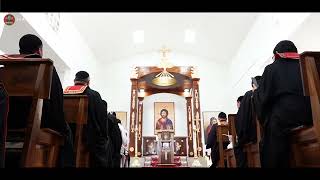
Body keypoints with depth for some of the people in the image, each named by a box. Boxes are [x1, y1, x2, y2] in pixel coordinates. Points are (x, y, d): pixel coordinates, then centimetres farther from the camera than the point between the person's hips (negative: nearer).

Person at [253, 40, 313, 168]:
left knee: (271, 156, 8)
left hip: (282, 116, -5)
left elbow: (263, 96, 0)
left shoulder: (271, 68, 5)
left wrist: (255, 91, 21)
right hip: (309, 114, 5)